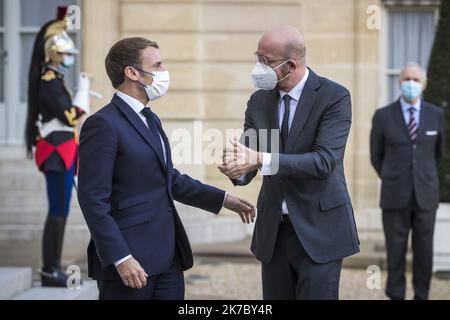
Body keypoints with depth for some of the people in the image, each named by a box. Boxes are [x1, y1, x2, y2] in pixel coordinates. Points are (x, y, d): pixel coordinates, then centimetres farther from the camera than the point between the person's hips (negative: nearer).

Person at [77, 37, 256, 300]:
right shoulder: (103, 124, -12)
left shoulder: (150, 120, 16)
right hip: (129, 261, -9)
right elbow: (93, 199, -17)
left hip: (168, 257, 9)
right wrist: (121, 258, -21)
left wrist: (223, 200, 24)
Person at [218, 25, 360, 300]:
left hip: (319, 229, -5)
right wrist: (236, 168, -25)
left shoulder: (334, 97, -11)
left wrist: (262, 160, -30)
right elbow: (248, 156, 0)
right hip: (273, 229, 5)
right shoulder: (259, 101, 6)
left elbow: (324, 161, -22)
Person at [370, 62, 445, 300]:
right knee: (396, 252, 3)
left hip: (425, 196, 1)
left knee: (423, 252, 5)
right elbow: (377, 156, 11)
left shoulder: (436, 114, 2)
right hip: (395, 196, -1)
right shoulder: (383, 116, -3)